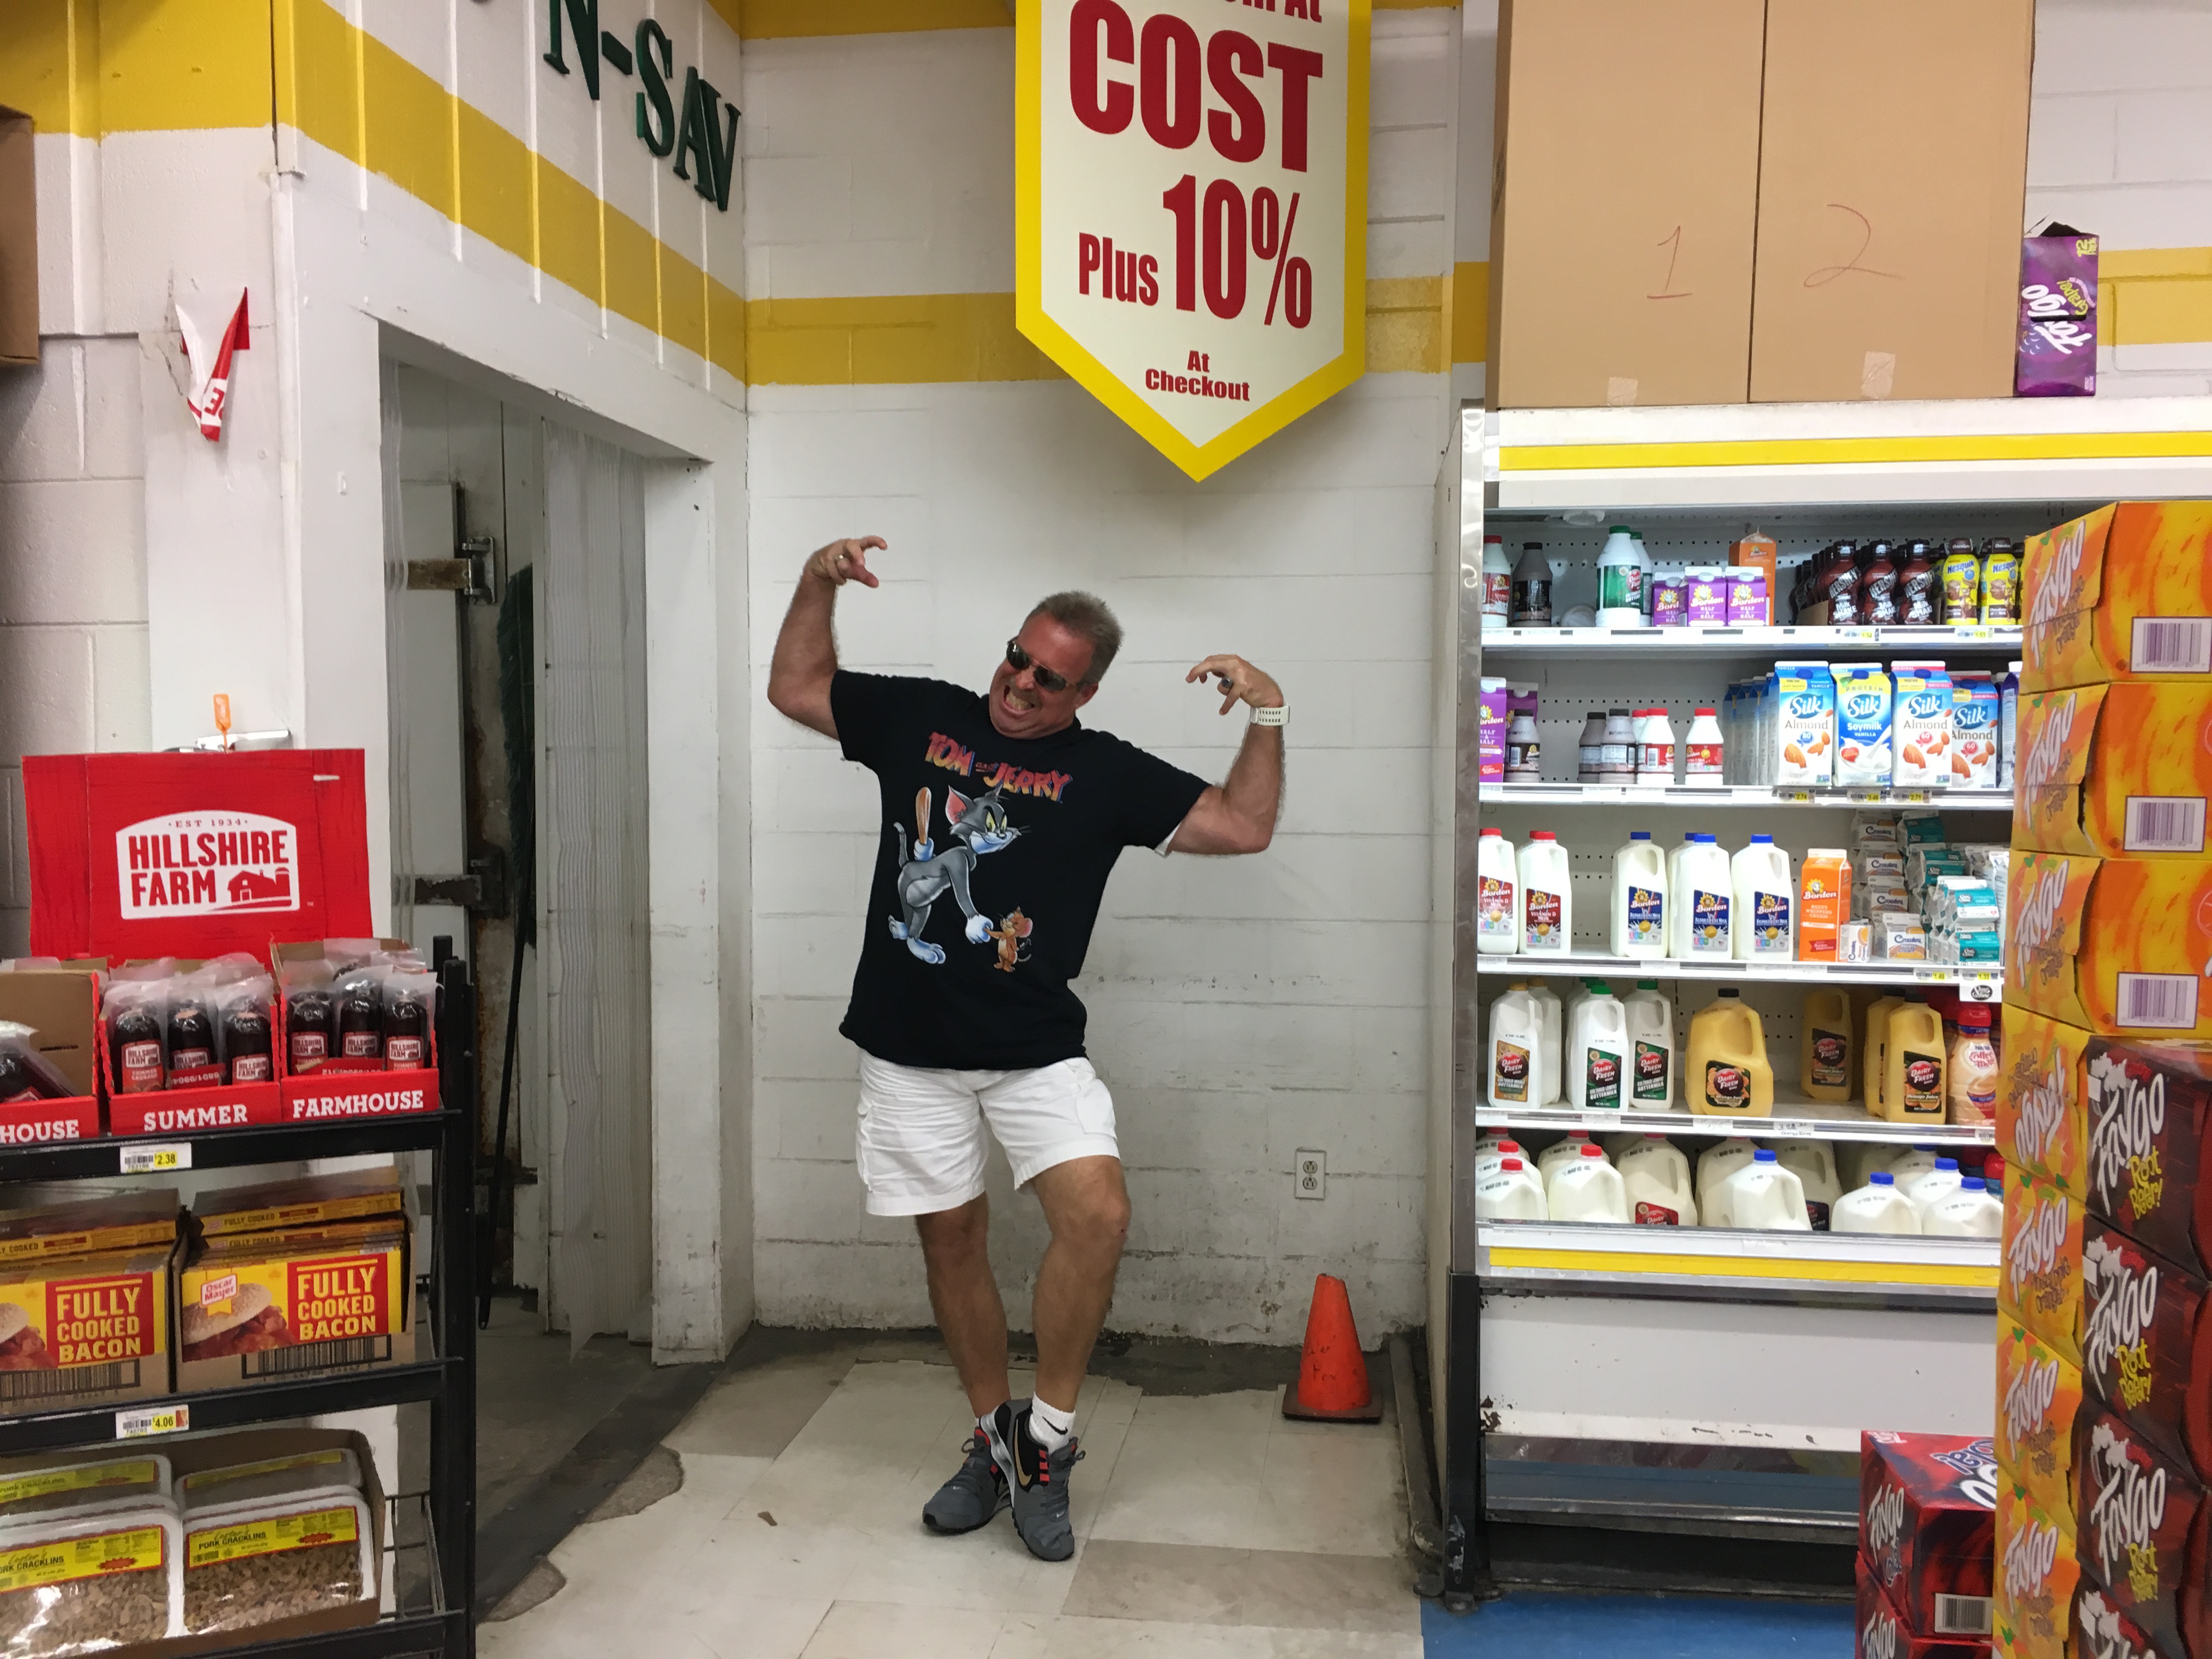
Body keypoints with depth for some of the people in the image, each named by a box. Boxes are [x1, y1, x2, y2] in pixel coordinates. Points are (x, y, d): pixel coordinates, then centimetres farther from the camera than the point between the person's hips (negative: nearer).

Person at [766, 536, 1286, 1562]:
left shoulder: (1105, 774, 2)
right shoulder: (921, 718, 6)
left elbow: (1243, 826, 0)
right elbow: (793, 687, 15)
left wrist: (1267, 715, -10)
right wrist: (819, 582, 3)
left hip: (1035, 1051, -1)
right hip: (909, 1051, 2)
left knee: (1098, 1211, -20)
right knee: (951, 1239, 10)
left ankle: (1046, 1438, 0)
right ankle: (992, 1440, 30)